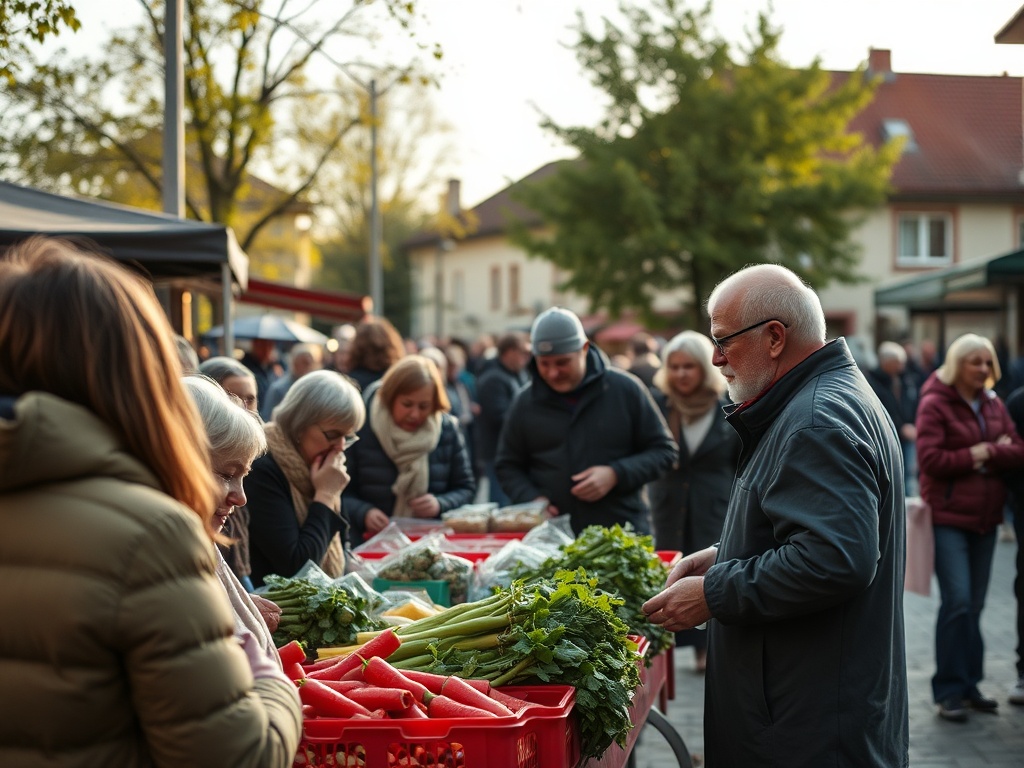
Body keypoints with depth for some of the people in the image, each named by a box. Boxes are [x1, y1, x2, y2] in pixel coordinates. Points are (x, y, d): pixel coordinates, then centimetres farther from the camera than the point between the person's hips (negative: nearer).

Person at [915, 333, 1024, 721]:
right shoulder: (935, 404, -6)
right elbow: (930, 459, -16)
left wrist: (985, 453, -13)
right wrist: (975, 455, -10)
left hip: (985, 517, 6)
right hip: (948, 517, -6)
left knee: (975, 604, 9)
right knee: (957, 601, -11)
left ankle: (969, 684, 18)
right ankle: (949, 691, -3)